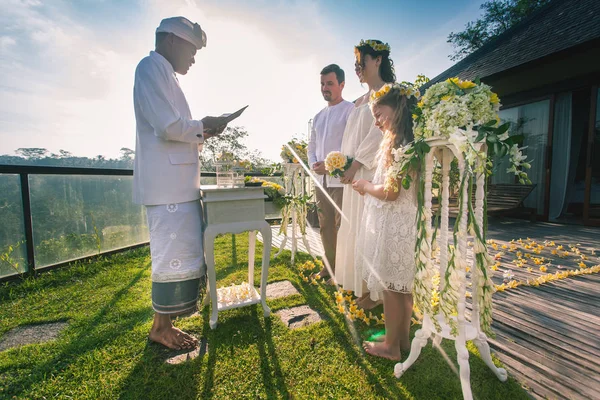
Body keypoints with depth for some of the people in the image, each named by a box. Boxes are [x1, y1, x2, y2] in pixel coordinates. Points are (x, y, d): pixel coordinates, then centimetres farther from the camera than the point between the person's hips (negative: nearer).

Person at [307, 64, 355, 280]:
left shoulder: (350, 110, -2)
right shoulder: (318, 116, 19)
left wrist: (330, 164, -18)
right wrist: (313, 163, 0)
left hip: (340, 179, -7)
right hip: (321, 179, 7)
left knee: (342, 226, -2)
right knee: (325, 226, 13)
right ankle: (330, 266, 27)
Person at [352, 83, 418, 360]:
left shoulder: (396, 143, -16)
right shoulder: (410, 141, 12)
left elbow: (391, 192, -22)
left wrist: (366, 186, -6)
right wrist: (370, 186, 14)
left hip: (393, 225, -9)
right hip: (405, 222, 10)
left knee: (391, 287, 5)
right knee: (403, 285, 18)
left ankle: (391, 346, 24)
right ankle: (403, 338, 35)